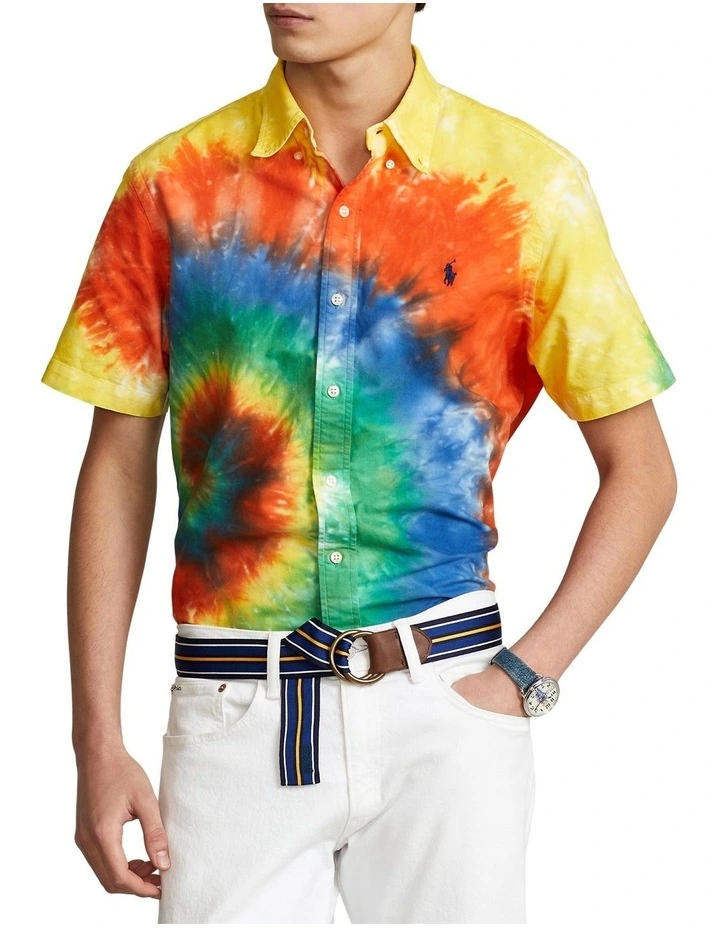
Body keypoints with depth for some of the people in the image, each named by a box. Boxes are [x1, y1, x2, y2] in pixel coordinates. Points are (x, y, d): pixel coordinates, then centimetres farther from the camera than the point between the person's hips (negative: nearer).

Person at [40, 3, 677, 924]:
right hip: (233, 714, 1)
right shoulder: (173, 183, 2)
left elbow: (640, 469, 3)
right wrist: (98, 743, 0)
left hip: (447, 707, -1)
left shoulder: (526, 182, -2)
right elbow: (119, 469, 4)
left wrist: (526, 677, -6)